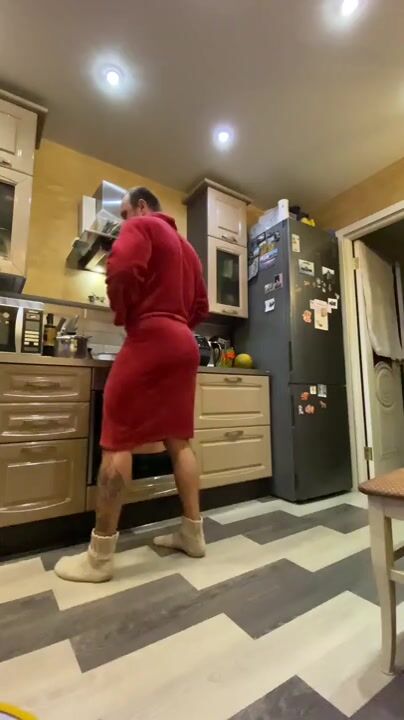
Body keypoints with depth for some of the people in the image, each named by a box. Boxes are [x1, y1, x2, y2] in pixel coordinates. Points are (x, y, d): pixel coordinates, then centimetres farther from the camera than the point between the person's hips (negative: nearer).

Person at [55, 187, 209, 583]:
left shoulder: (142, 226, 6)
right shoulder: (187, 246, 28)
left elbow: (121, 269, -15)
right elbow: (201, 307, 23)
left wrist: (123, 313, -1)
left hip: (151, 339, -8)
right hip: (183, 343, 9)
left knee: (117, 439, -5)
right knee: (178, 439, 10)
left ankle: (100, 556, 3)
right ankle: (193, 533, 18)